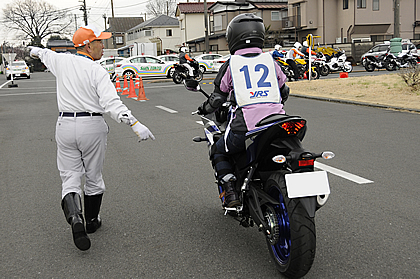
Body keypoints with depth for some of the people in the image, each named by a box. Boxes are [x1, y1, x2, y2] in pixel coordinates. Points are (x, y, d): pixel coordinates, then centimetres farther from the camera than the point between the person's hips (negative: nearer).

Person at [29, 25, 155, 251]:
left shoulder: (62, 61, 3)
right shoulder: (98, 72, -10)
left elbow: (44, 54, 28)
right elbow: (111, 104, -24)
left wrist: (35, 50, 52)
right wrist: (135, 124, -30)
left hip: (65, 125, 3)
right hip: (92, 126, -3)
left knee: (70, 178, 5)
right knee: (93, 177, 15)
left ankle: (74, 217, -20)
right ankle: (92, 221, 28)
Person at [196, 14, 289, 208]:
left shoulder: (231, 64, 4)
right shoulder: (270, 61, 11)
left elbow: (218, 98, 7)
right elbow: (284, 92, 22)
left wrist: (204, 109, 28)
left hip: (244, 126, -3)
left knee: (219, 153, 22)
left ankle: (230, 192, 5)